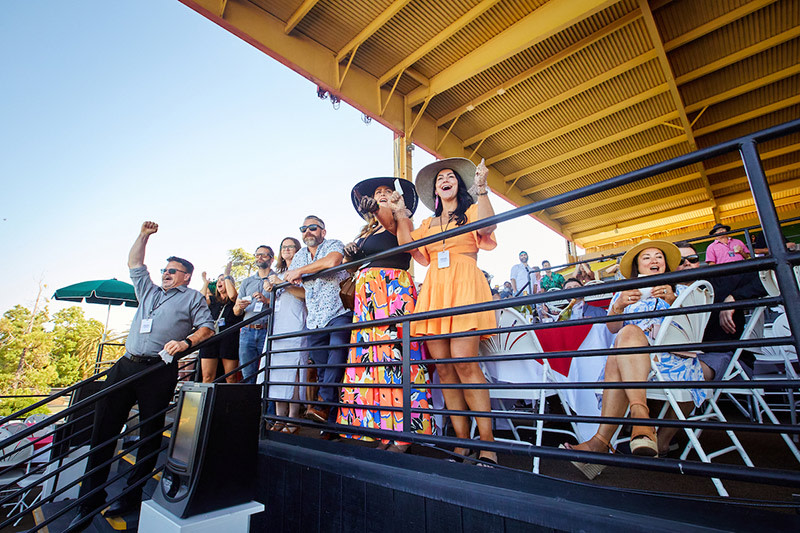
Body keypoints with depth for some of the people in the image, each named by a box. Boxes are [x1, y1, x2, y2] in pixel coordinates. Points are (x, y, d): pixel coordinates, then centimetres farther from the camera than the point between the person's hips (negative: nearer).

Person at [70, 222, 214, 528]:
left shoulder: (193, 297, 9)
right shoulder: (149, 292, 26)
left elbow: (207, 327, 0)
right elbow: (134, 264, 31)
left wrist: (186, 342, -17)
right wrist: (144, 235, 23)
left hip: (159, 371, -5)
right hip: (126, 366, 6)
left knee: (150, 434, 0)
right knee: (103, 429, 3)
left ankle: (132, 498, 12)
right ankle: (89, 501, 13)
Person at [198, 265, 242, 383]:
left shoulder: (234, 300, 10)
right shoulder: (213, 300, 22)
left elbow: (232, 295, -14)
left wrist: (227, 275, -2)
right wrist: (205, 283, 13)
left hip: (229, 337, -4)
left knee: (231, 378, -3)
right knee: (207, 377, -1)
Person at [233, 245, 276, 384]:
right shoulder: (247, 281, 21)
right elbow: (236, 311, 18)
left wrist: (267, 300, -15)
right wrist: (240, 307, -5)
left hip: (268, 331, -4)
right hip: (247, 331, 4)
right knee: (247, 376, 3)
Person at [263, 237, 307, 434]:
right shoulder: (277, 274, 28)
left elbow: (305, 293, -8)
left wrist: (282, 284, -11)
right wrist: (268, 293, 9)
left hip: (295, 328, -6)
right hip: (276, 327, 6)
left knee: (292, 371, -11)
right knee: (275, 371, 0)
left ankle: (293, 420, -7)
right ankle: (280, 418, 5)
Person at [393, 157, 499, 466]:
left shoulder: (471, 211, 16)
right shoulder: (428, 223, 27)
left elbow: (486, 226, -7)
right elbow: (411, 248, 12)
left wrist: (481, 188, -6)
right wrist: (400, 214, 15)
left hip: (464, 285, -4)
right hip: (434, 290, 5)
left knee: (464, 362, -17)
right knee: (443, 367, -2)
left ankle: (487, 445, -7)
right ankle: (462, 442, 7)